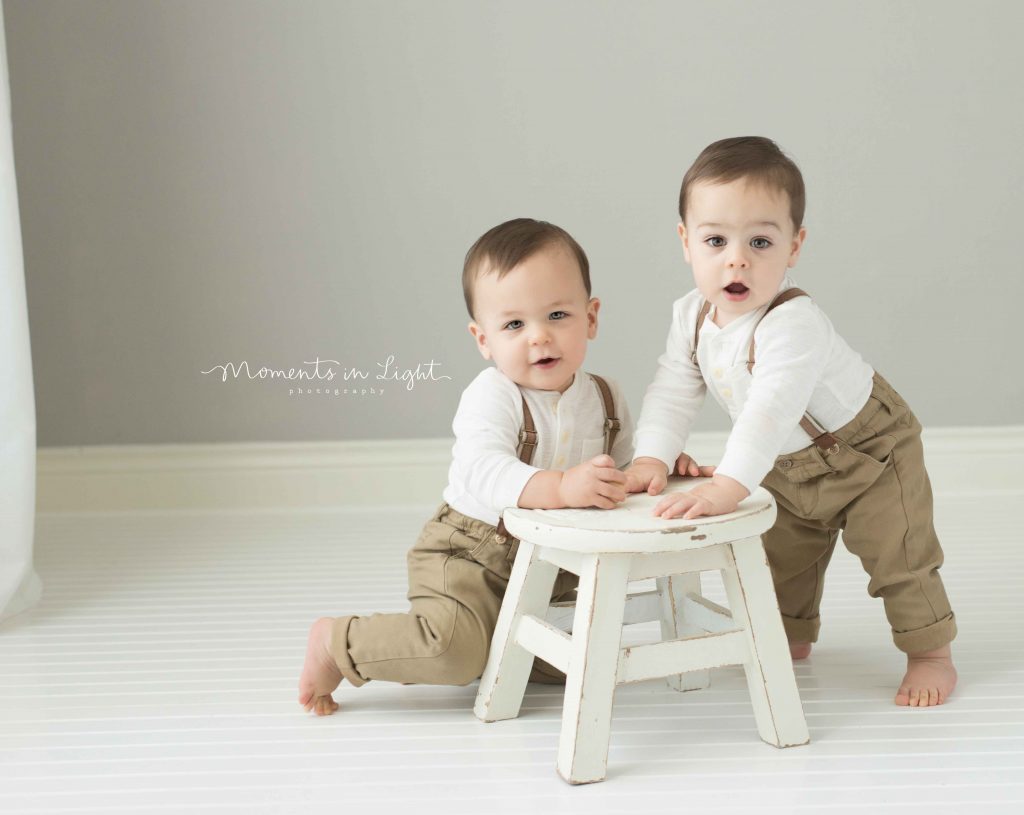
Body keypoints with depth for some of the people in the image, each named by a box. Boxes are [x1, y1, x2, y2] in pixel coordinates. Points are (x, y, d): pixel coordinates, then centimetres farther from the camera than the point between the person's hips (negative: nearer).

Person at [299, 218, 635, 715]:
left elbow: (622, 469, 16)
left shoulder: (605, 399, 1)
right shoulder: (492, 397, -21)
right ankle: (335, 641, -5)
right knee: (456, 651, -28)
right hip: (470, 554, -7)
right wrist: (560, 486, -54)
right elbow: (482, 469, -39)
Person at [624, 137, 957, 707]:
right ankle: (792, 635, 42)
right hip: (789, 465, 7)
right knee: (782, 552, 20)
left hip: (869, 449, -7)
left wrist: (727, 486, -61)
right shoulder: (692, 317, -18)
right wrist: (652, 457, -28)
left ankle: (931, 653, 14)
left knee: (897, 553, -3)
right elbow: (674, 391, -13)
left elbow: (771, 410, -52)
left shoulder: (794, 324, -42)